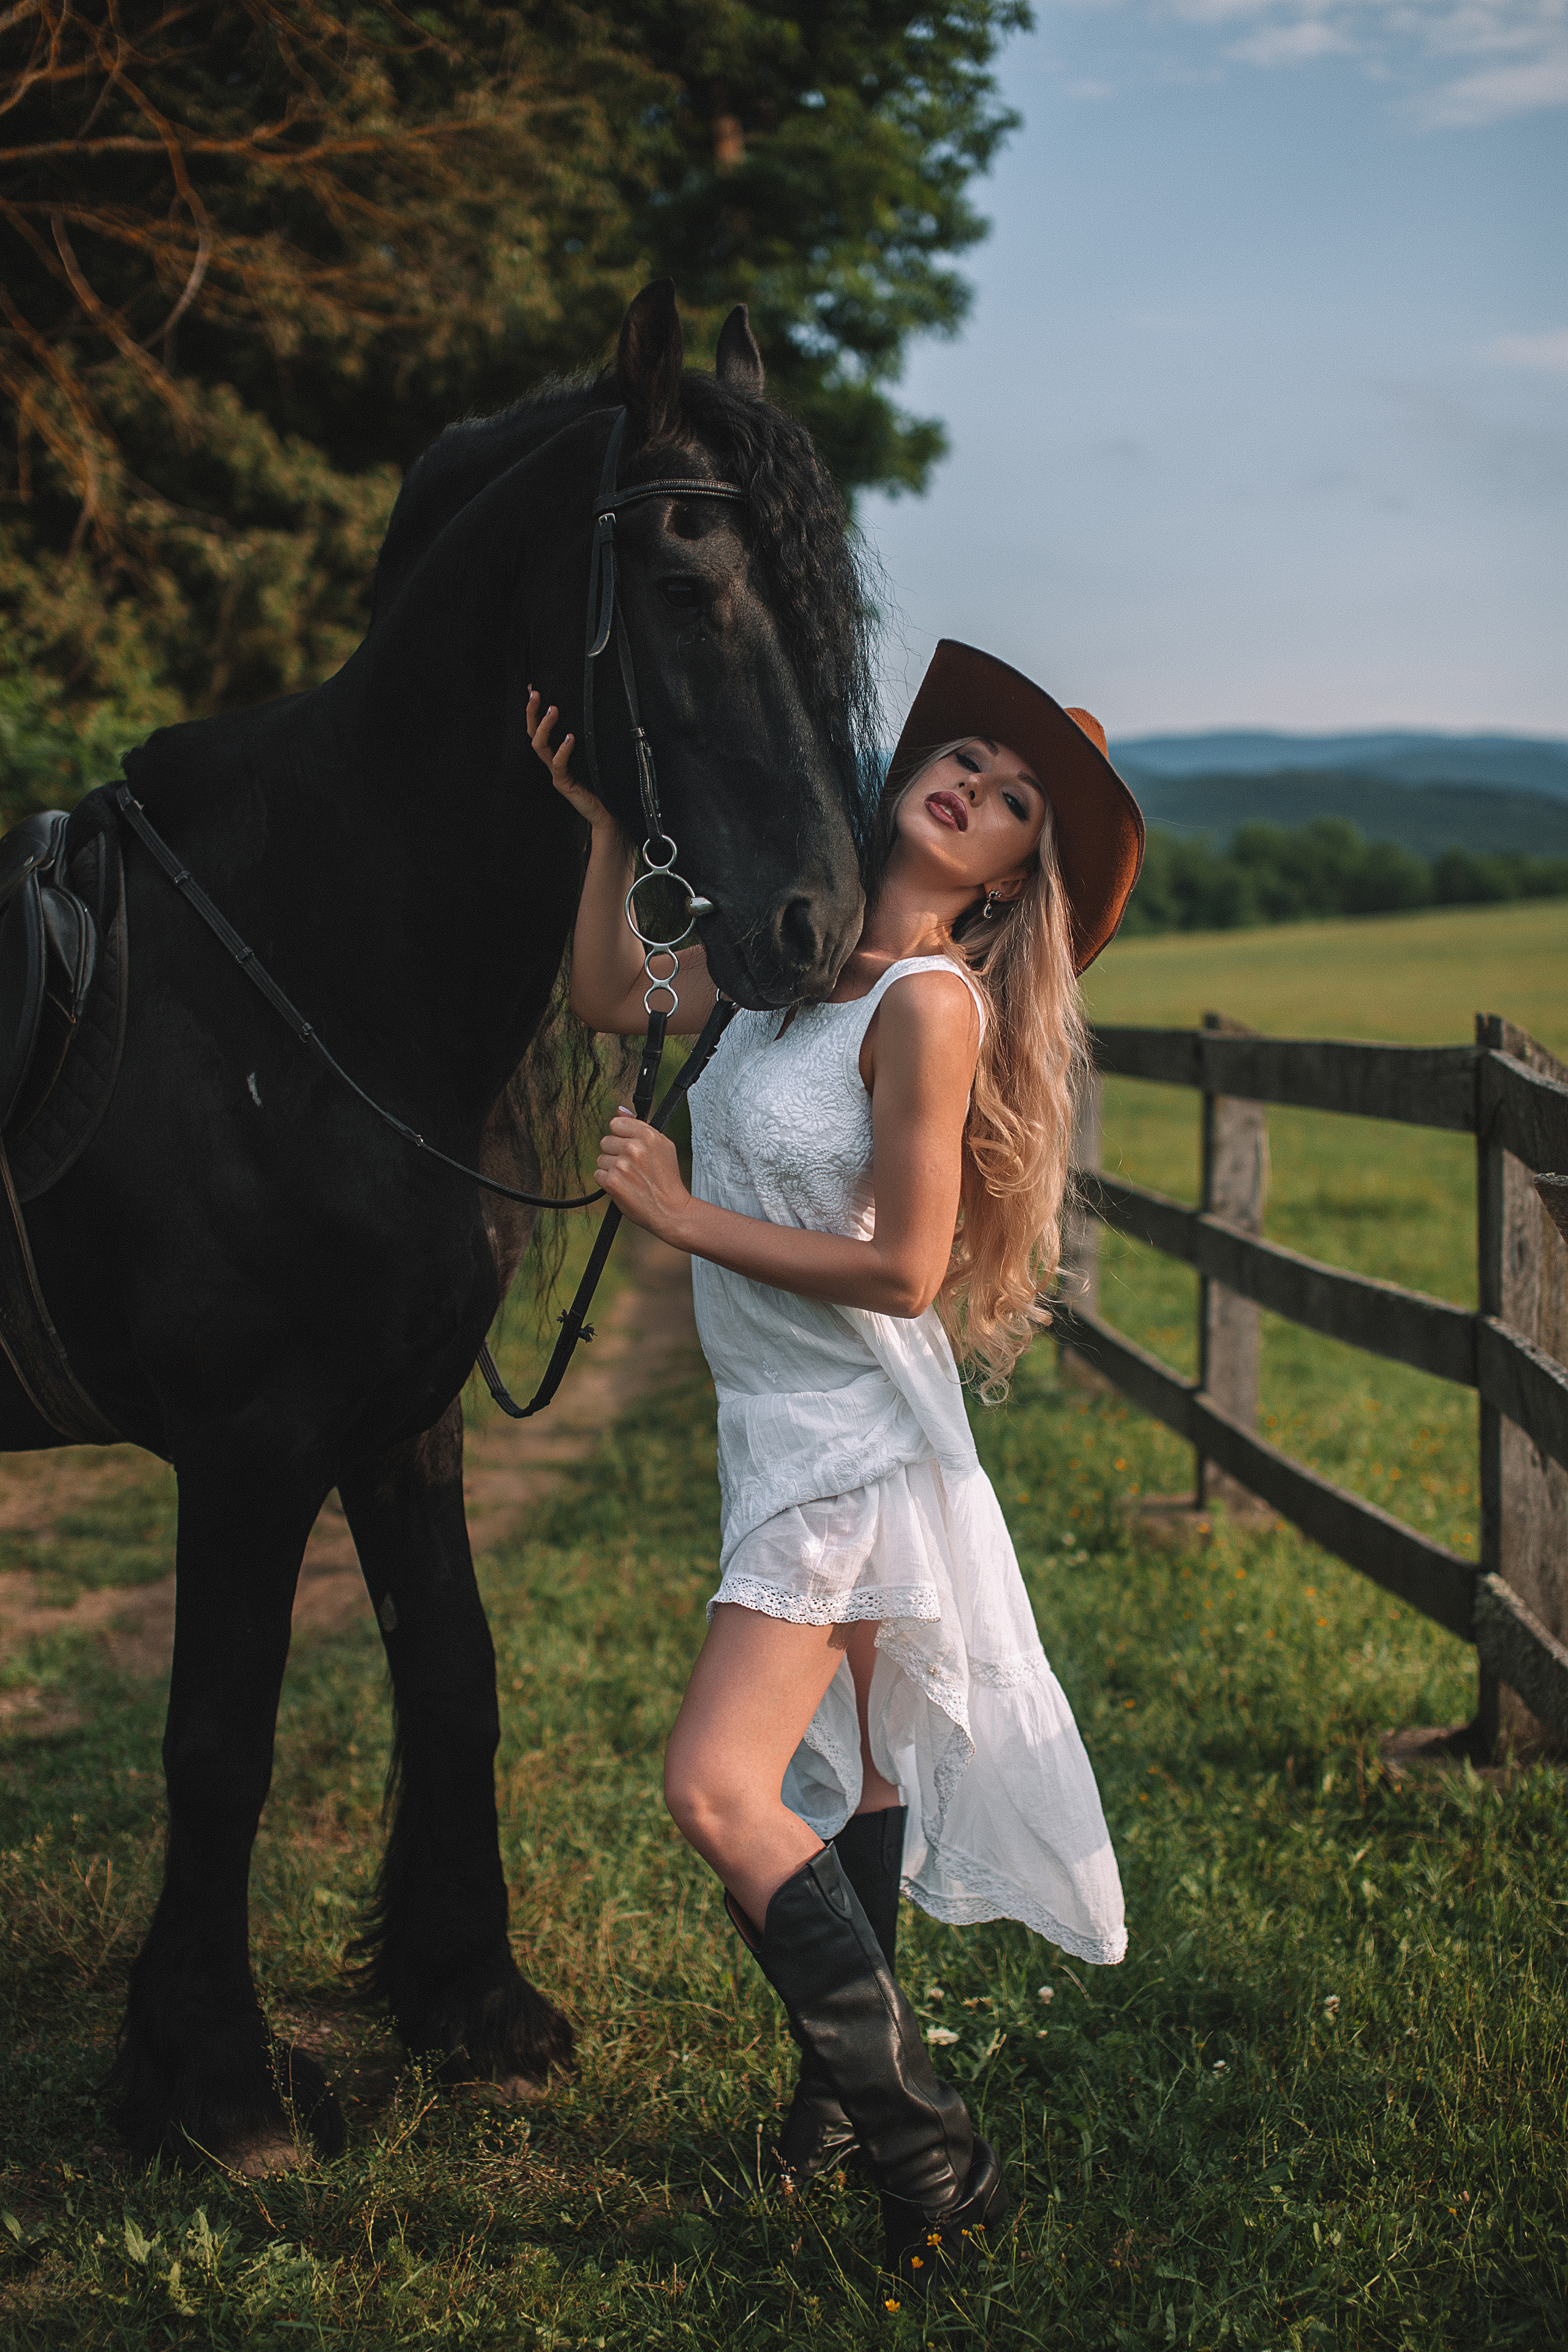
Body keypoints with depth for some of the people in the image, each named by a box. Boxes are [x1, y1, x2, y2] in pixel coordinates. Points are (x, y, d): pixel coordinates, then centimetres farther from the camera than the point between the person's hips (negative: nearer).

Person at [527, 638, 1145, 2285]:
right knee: (850, 1770, 19)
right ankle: (852, 2085, 33)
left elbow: (903, 1270, -21)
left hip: (854, 1438, -8)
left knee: (716, 1788, -15)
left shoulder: (933, 1002, -19)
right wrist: (605, 818, 9)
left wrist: (685, 1216, -15)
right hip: (788, 1429, 8)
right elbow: (609, 1000, 19)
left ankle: (924, 2151, -5)